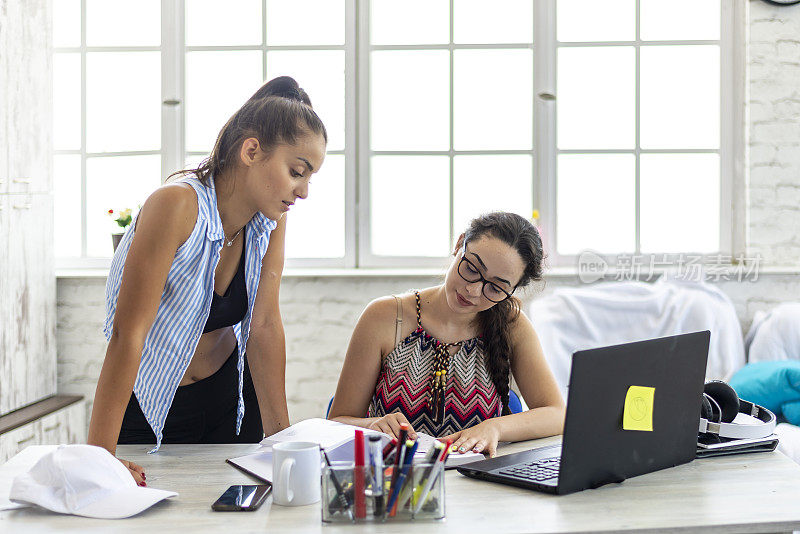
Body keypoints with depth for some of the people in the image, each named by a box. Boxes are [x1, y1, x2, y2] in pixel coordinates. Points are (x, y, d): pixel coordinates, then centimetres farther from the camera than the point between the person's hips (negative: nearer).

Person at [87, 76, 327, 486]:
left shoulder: (271, 220, -10)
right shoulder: (177, 205, -29)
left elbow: (265, 326, -9)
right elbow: (128, 332, -32)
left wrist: (281, 437, -12)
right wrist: (100, 455, -34)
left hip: (230, 396, 5)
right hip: (150, 409, -5)